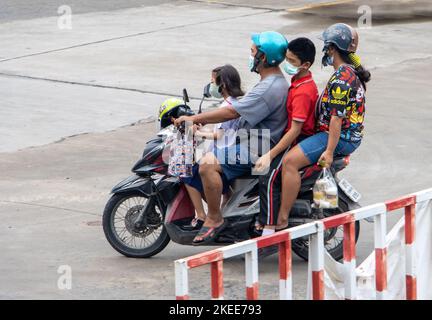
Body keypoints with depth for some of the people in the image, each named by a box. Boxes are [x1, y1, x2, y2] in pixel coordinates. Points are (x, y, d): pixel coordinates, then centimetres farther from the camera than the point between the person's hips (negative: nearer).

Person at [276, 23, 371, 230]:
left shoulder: (341, 79, -19)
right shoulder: (352, 71, 14)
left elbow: (337, 118, -24)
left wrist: (329, 151, -26)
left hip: (338, 136, -11)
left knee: (290, 161, -22)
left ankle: (282, 221, -25)